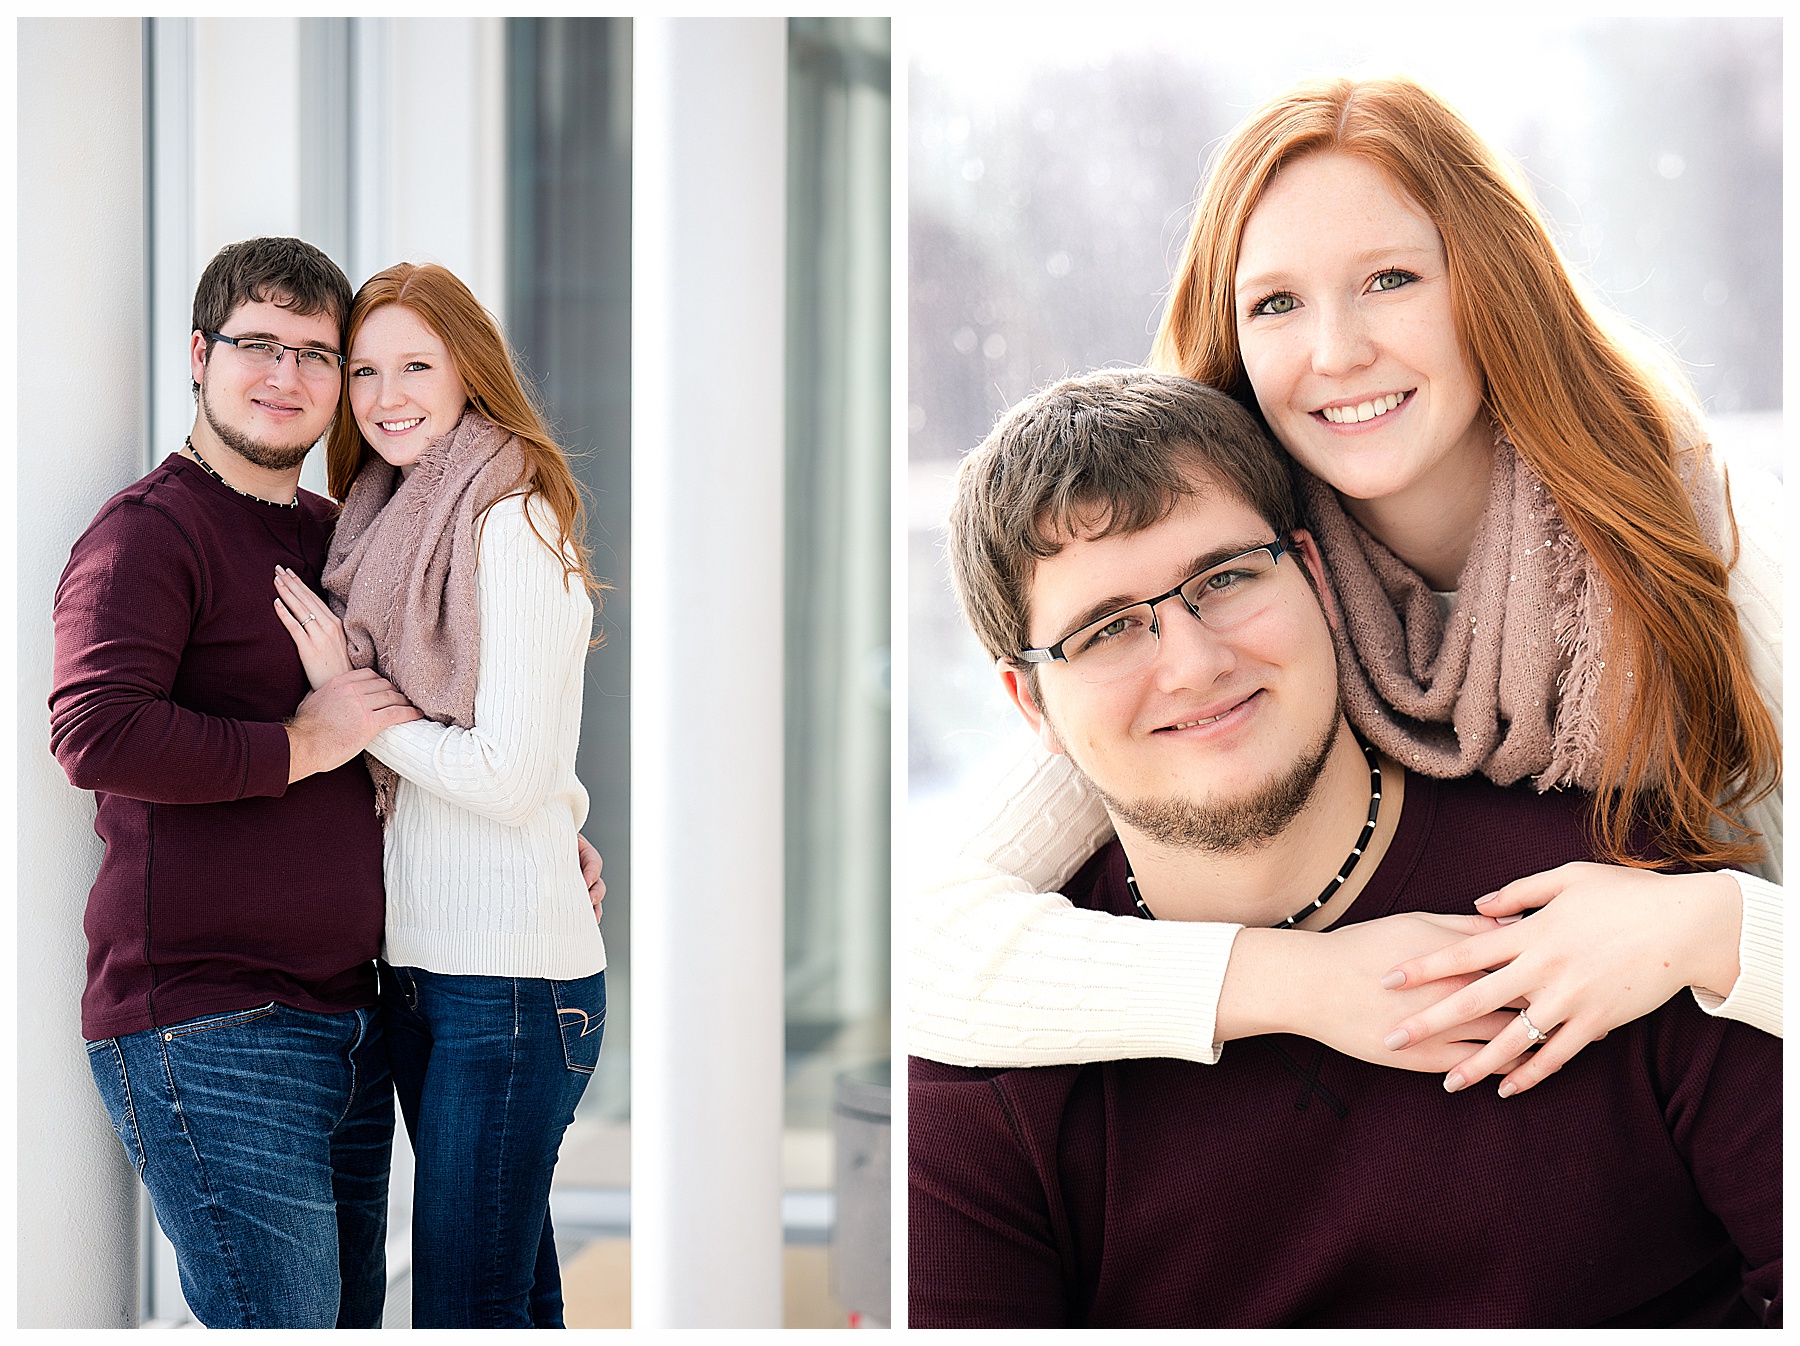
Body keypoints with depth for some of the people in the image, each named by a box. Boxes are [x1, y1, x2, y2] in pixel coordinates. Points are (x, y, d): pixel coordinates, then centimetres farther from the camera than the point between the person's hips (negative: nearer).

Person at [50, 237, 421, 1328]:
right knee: (284, 1321, -11)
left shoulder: (336, 536, 18)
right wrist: (299, 745, -15)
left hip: (347, 1021, 8)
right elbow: (96, 733, -24)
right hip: (208, 1031, -8)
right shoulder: (150, 530, -7)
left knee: (352, 1319, 11)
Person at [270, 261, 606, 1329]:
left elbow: (510, 776, -15)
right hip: (422, 961, 8)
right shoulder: (398, 528, 15)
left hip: (508, 973, -8)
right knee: (517, 1296, 13)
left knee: (466, 1313, -7)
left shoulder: (513, 522, -10)